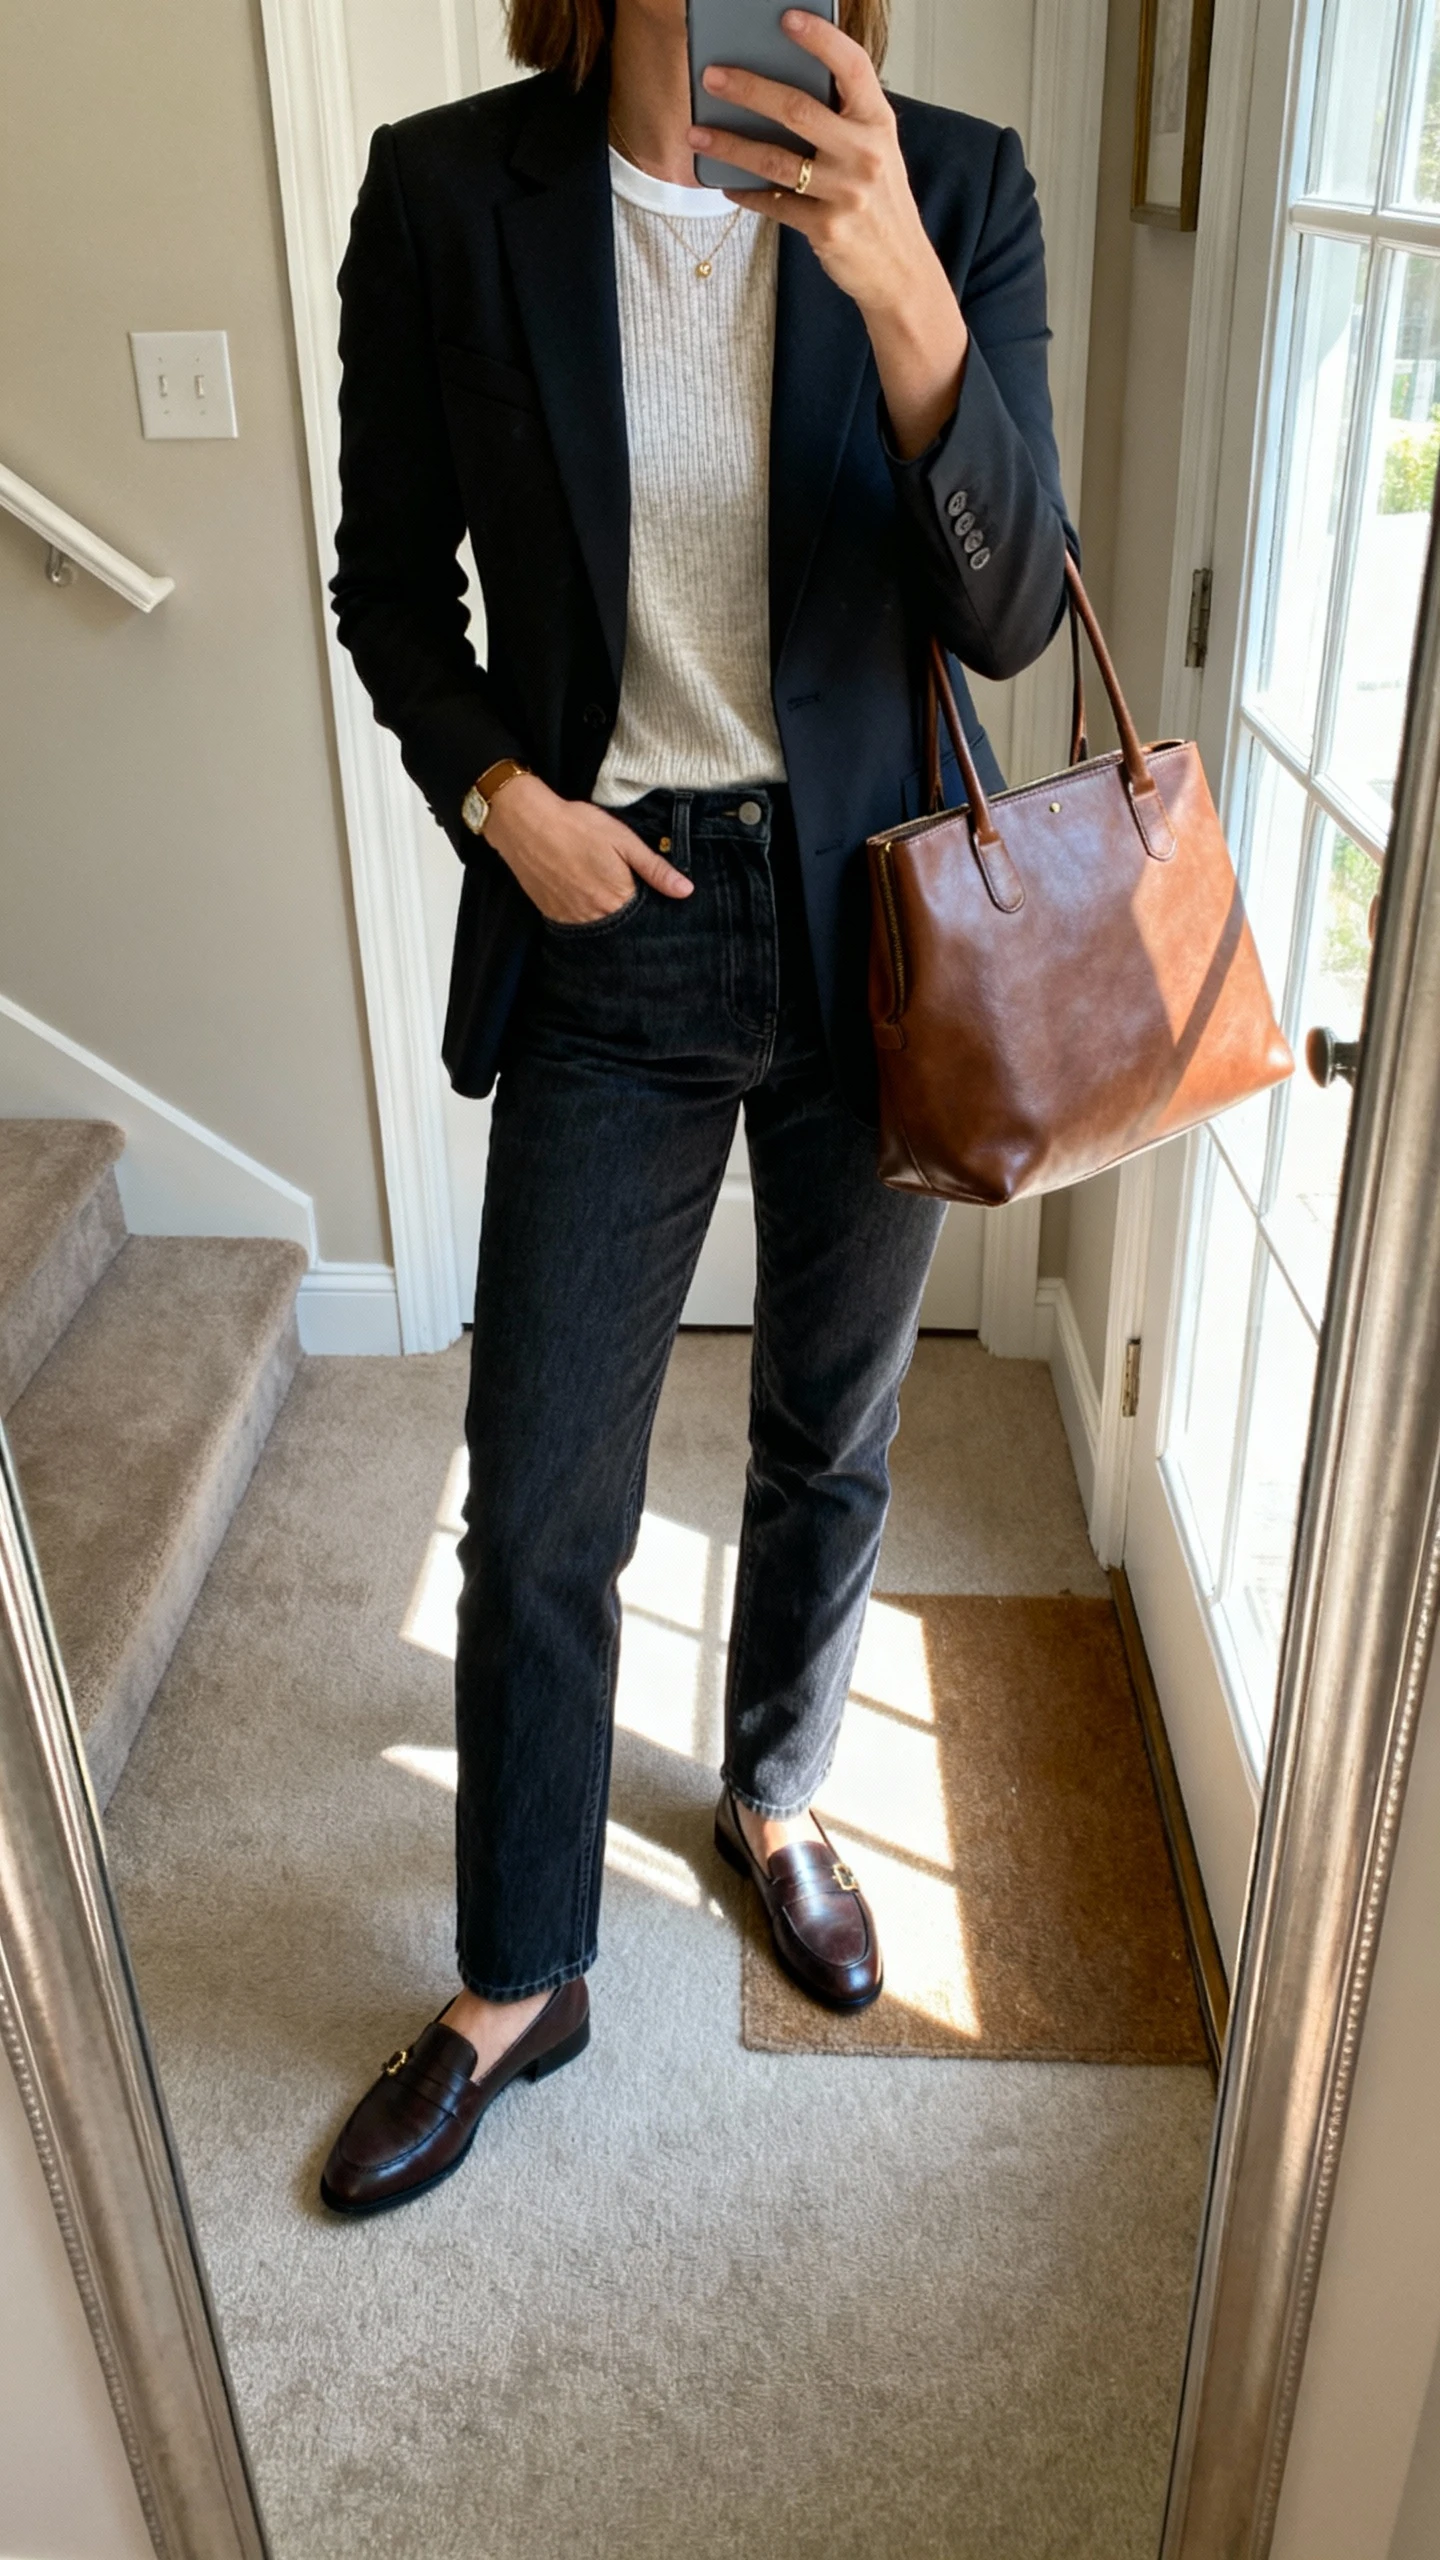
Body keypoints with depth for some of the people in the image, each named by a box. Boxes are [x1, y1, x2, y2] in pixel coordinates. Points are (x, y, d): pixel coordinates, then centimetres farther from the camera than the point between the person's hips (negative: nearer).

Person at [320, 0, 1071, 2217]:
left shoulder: (957, 193, -4)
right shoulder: (446, 196, -4)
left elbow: (1008, 614, -12)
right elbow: (393, 585, 5)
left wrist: (902, 296, -27)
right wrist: (492, 789, -12)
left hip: (869, 929, 1)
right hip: (605, 933, 0)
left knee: (829, 1449, 17)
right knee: (538, 1510, 5)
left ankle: (776, 1801, 46)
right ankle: (516, 1985, 28)